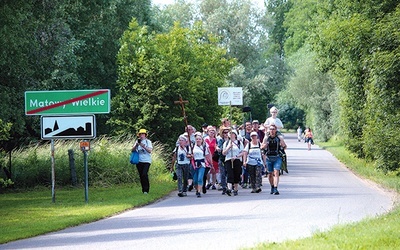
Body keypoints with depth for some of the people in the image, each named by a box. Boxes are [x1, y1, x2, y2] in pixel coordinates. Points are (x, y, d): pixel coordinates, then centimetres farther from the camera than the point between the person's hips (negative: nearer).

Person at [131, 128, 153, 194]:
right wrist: (136, 145, -14)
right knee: (141, 175, 4)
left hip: (146, 161, -4)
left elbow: (150, 150, -10)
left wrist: (143, 146, -23)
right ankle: (143, 189, 14)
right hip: (139, 161, 4)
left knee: (144, 174, -17)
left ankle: (146, 190, -11)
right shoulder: (137, 141, 11)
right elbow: (132, 150, 4)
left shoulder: (148, 141, 2)